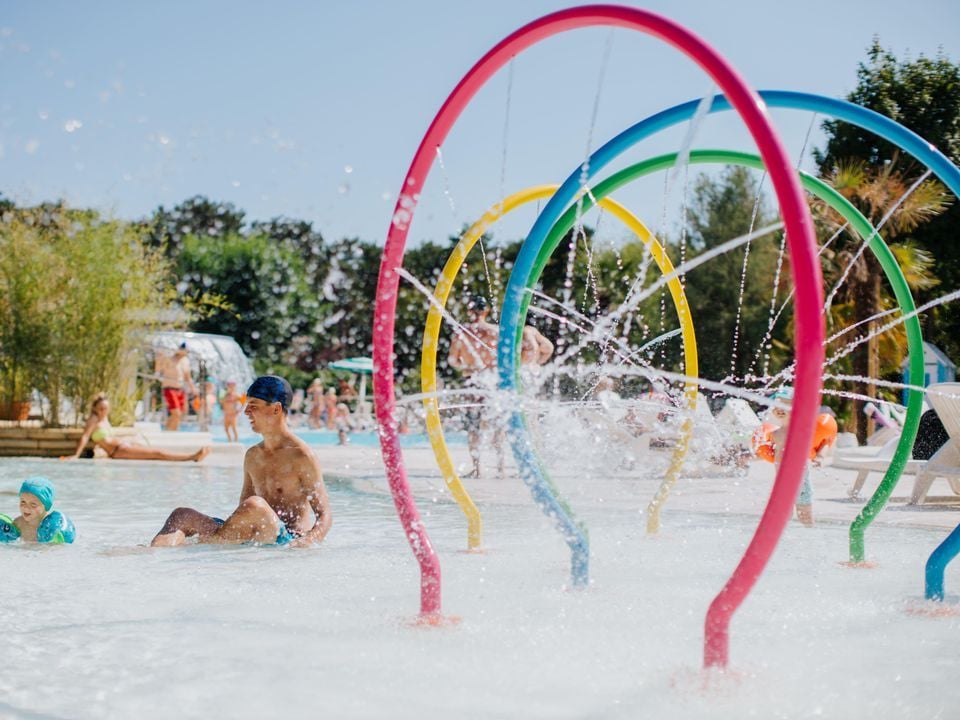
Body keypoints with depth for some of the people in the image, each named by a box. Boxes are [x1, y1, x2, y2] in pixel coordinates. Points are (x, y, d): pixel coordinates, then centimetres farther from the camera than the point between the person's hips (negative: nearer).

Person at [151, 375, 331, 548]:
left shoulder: (301, 455, -5)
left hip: (287, 540, -8)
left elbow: (324, 517, -8)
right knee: (181, 515, -4)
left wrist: (303, 543, -27)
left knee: (255, 505, -36)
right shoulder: (252, 456, 18)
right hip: (253, 544, 8)